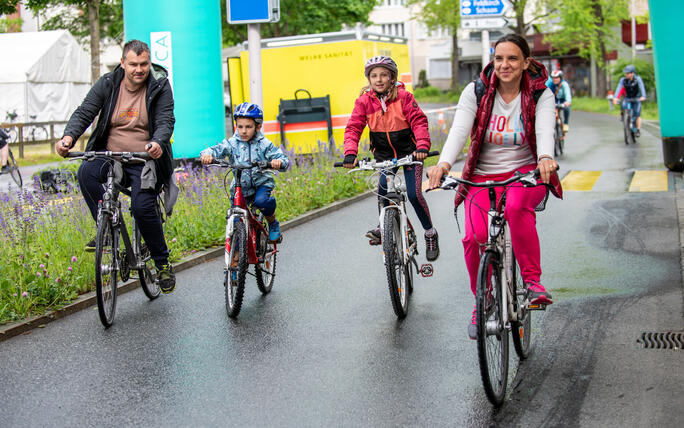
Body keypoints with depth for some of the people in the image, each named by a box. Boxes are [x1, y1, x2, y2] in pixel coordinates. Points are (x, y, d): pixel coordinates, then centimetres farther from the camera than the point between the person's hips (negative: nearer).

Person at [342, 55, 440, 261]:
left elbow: (419, 121, -16)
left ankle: (430, 234, 11)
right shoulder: (364, 101, -6)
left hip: (409, 153, -2)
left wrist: (422, 145, -31)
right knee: (382, 192, -13)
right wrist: (350, 153, -26)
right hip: (384, 155, 2)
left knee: (414, 194, -10)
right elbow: (353, 128, -11)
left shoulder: (403, 96, -11)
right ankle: (383, 226, 16)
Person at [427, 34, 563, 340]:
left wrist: (545, 158, -46)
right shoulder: (476, 92, -3)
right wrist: (444, 163, -39)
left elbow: (544, 130, -23)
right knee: (474, 237, -21)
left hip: (525, 173, -1)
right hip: (482, 176, 1)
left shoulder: (540, 95, -3)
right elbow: (459, 129, -19)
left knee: (517, 206, -37)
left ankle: (532, 280, -18)